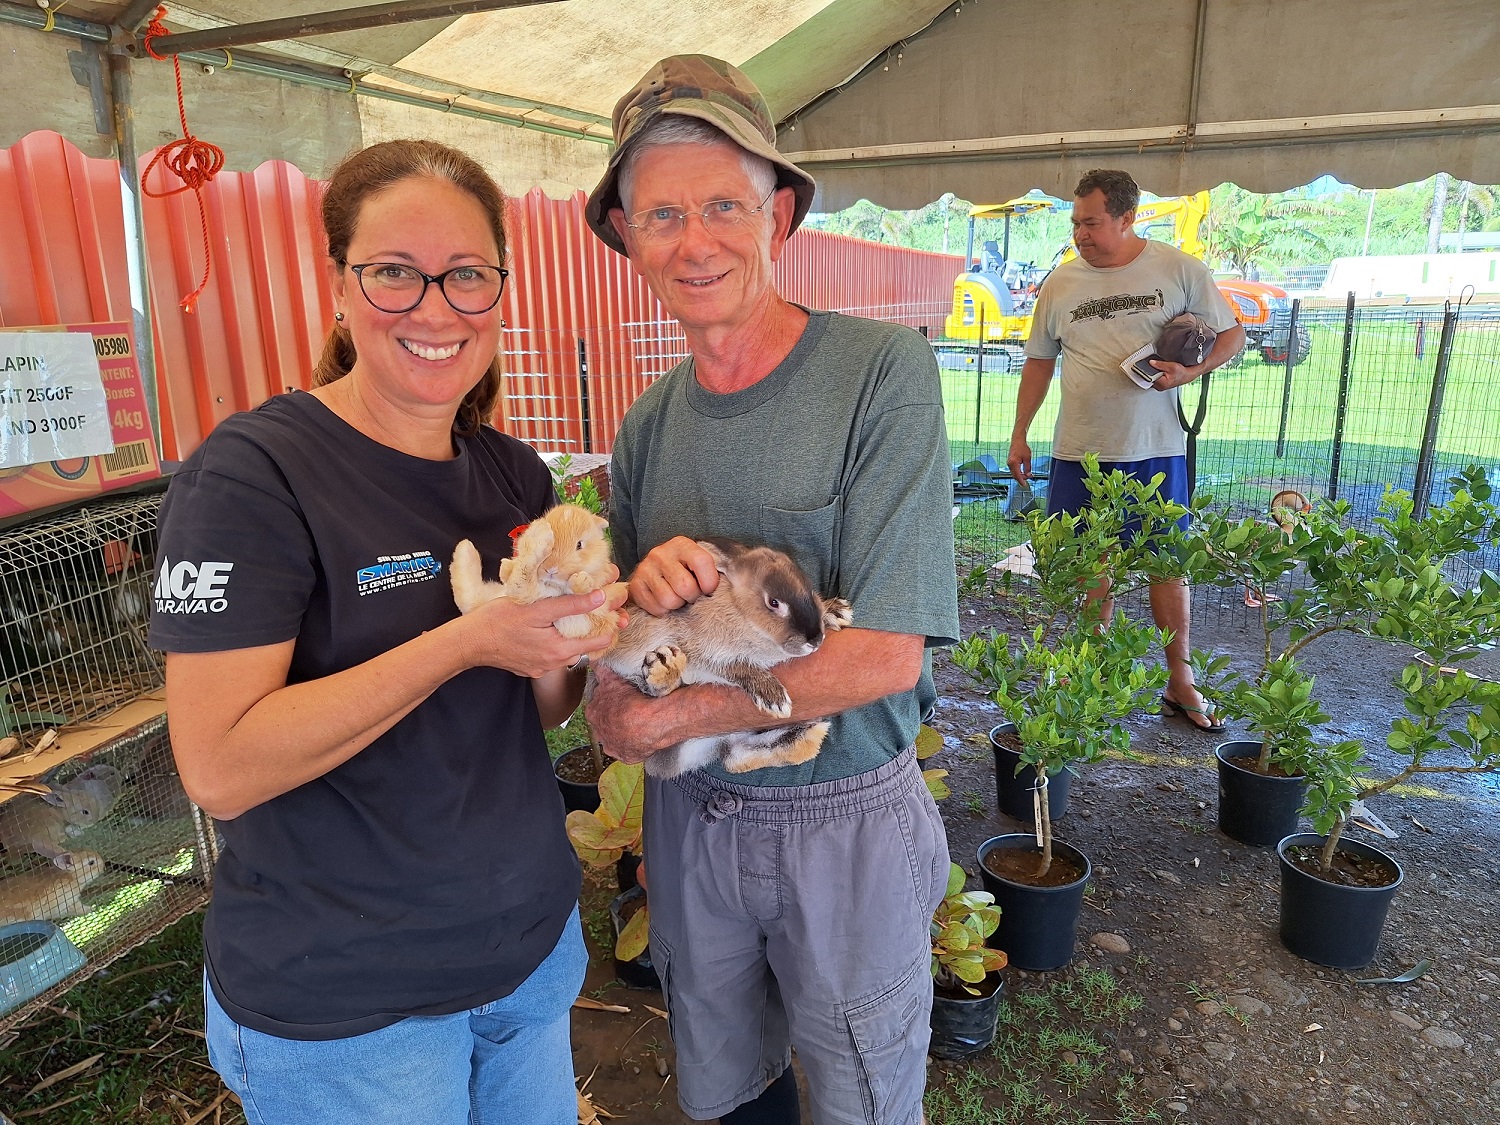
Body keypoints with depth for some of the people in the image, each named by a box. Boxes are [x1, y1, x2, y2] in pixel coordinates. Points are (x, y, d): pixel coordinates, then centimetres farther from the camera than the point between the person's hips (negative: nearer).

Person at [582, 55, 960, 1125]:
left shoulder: (885, 371, -18)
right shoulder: (648, 425, -1)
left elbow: (885, 654, -23)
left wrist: (666, 719, -18)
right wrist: (637, 589, -19)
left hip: (846, 819, -4)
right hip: (692, 809, 5)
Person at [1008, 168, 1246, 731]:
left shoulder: (1180, 270, -1)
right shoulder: (1061, 282, 4)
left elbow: (1231, 335, 5)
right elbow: (1039, 361, 12)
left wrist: (1189, 371, -15)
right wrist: (1019, 435, 9)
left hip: (1156, 450, -1)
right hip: (1079, 452, 2)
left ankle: (1180, 682, 20)